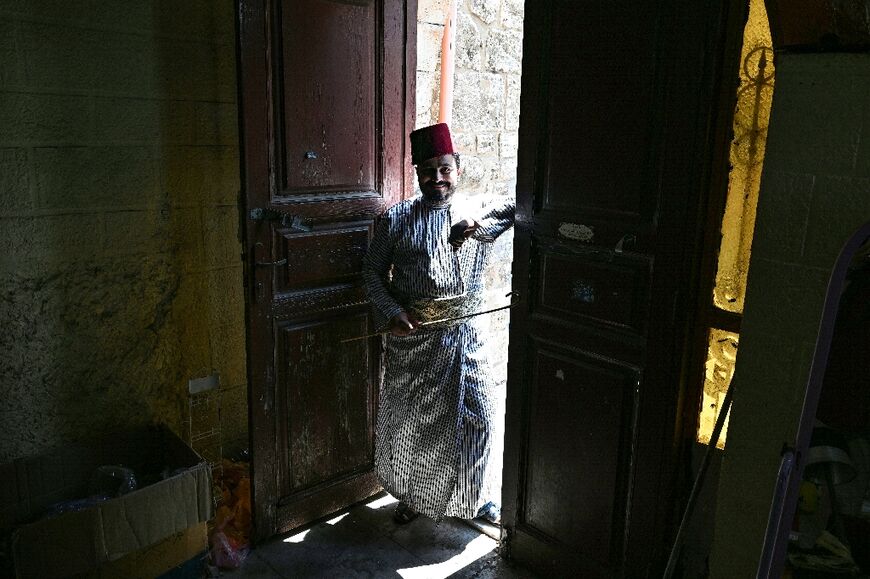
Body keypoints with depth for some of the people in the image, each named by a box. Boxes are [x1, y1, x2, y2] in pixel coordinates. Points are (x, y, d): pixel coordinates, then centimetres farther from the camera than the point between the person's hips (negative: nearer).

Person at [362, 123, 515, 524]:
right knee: (409, 420, 12)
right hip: (413, 341, 0)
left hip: (467, 338, 1)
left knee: (477, 417, 7)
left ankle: (479, 495, 33)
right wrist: (391, 313, -12)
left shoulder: (477, 216, 4)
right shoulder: (397, 219, 2)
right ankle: (411, 494, 37)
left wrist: (478, 226, -25)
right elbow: (373, 272, 4)